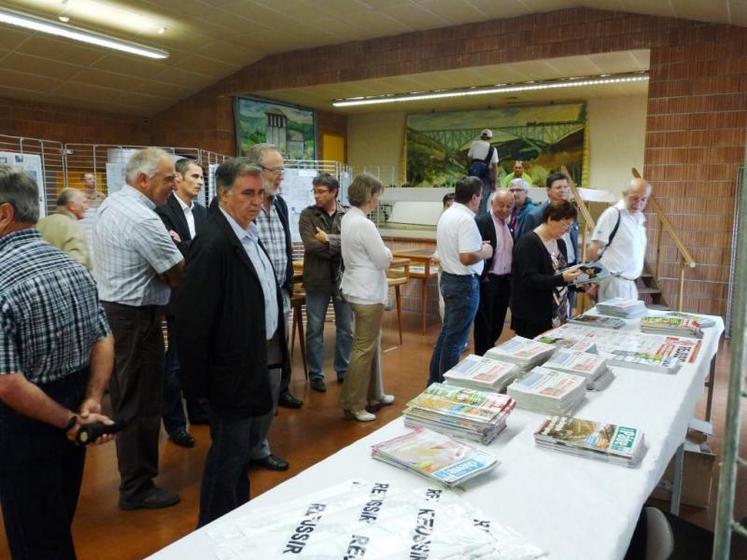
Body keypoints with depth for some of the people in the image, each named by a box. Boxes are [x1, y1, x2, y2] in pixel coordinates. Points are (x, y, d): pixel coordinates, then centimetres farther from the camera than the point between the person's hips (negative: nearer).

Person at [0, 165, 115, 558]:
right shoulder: (72, 266, 0)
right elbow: (104, 341, 2)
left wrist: (70, 420, -16)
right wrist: (89, 407, -7)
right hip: (69, 413, 7)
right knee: (59, 528, 24)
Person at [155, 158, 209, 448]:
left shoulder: (202, 211, 11)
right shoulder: (163, 211, -11)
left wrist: (184, 246, -13)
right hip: (180, 296, -7)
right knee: (176, 360, 3)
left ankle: (198, 410, 31)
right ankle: (175, 422, 14)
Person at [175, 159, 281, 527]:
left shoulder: (248, 234, 6)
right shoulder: (213, 243, -23)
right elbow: (193, 318, -23)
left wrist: (272, 336, 12)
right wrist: (199, 381, -18)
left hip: (253, 362, 9)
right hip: (231, 370, -9)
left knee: (243, 446, 22)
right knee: (229, 453, 5)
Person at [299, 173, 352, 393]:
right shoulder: (307, 215, -4)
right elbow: (311, 245, -17)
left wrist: (329, 239, -17)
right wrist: (342, 246, -14)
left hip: (344, 278, 2)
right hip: (317, 280, -2)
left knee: (346, 329, 13)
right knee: (315, 330, 7)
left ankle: (343, 370, 29)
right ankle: (316, 374, 20)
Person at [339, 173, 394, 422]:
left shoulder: (348, 218, 8)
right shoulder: (363, 224, -22)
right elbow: (383, 260, -16)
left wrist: (382, 253, 4)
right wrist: (387, 253, 4)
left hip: (360, 289, 10)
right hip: (368, 292, -10)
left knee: (372, 344, 19)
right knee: (364, 348, -1)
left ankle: (374, 394, 31)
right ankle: (352, 404, 8)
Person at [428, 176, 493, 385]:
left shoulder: (446, 215, 8)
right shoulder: (466, 219, -22)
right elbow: (467, 258, -28)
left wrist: (476, 245, 14)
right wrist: (484, 252, -11)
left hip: (448, 278, 10)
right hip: (464, 283, -10)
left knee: (447, 333, 19)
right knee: (455, 339, 2)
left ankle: (435, 381, 29)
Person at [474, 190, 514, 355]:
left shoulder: (510, 224, 10)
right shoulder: (481, 222, -12)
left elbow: (512, 252, 16)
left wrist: (512, 277, 9)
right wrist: (482, 277, -17)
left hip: (506, 280, 7)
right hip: (487, 280, -7)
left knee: (498, 322, 16)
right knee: (484, 324, 3)